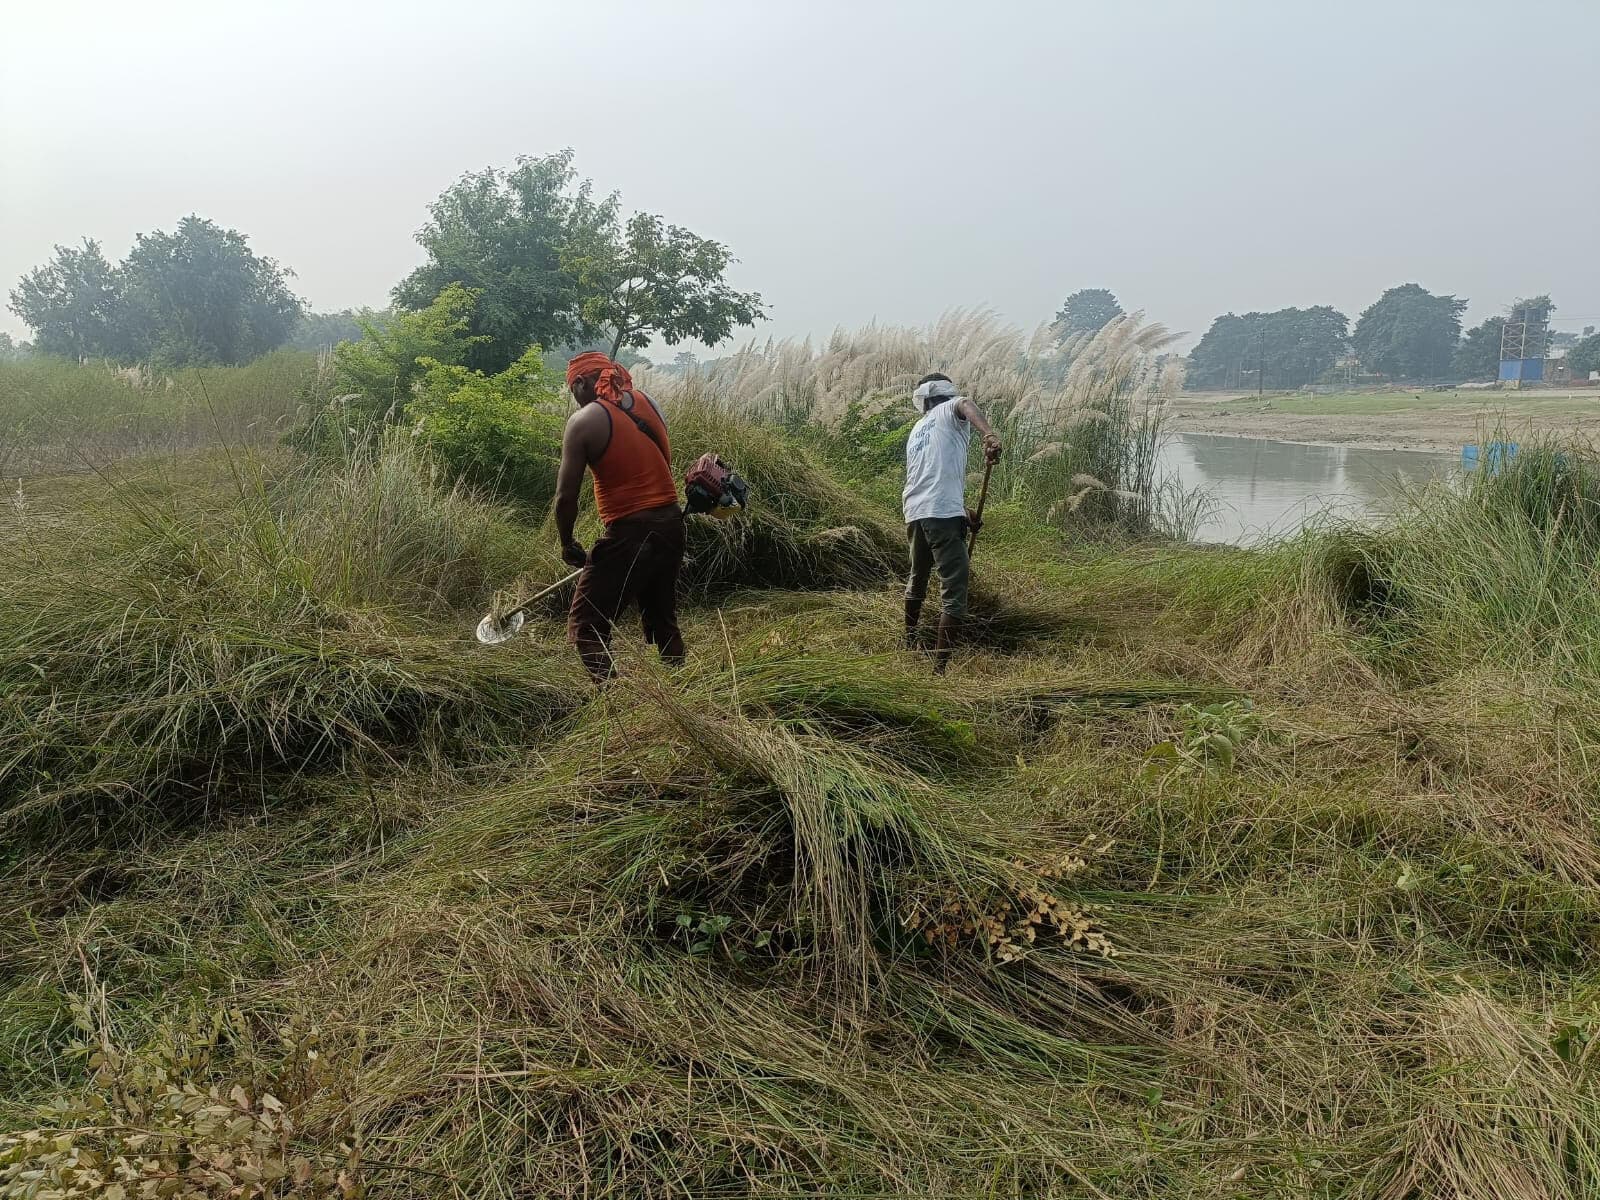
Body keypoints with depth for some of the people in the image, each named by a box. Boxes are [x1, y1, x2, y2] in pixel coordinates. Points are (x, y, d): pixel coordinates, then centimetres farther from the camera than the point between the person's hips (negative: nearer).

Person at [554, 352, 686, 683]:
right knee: (663, 619, 21)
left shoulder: (585, 421, -9)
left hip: (630, 534, -7)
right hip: (671, 525, 7)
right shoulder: (647, 402, 9)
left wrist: (567, 544, 5)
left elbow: (566, 496, -10)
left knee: (586, 626, 1)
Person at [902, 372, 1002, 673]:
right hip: (942, 513, -8)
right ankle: (941, 666, -13)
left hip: (914, 513, 8)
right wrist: (989, 434, -37)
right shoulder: (950, 410, 6)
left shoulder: (916, 430, 26)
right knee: (954, 590, -7)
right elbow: (966, 404, -20)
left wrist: (961, 512, 29)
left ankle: (909, 643, 46)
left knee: (918, 579, 28)